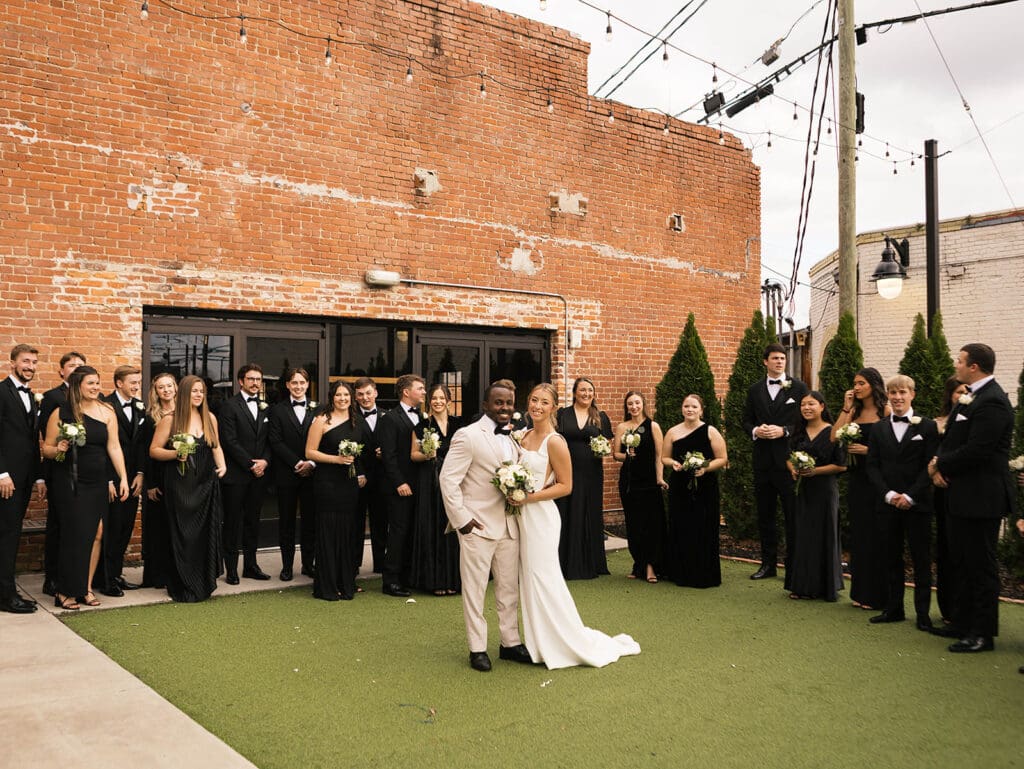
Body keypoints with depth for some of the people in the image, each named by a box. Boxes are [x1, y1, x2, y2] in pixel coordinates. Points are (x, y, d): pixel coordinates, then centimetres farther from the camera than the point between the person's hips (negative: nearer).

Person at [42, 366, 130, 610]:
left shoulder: (106, 412, 3)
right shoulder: (61, 413, -4)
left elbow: (114, 447, 1)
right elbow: (46, 448, 0)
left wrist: (123, 478, -4)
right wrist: (58, 450, -22)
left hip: (98, 482, 3)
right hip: (70, 482, -3)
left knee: (96, 533, 3)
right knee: (76, 534, -2)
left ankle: (86, 587, 17)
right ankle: (66, 591, 12)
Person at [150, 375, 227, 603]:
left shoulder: (210, 418, 8)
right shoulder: (170, 420, -4)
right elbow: (154, 450, -3)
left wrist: (222, 464, 0)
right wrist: (175, 454, -19)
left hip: (206, 485, 4)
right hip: (180, 486, -3)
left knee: (206, 534, 3)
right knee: (183, 536, 0)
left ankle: (204, 584, 16)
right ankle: (184, 589, 13)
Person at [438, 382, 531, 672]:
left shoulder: (512, 439, 12)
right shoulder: (468, 436, -10)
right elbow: (448, 479, -13)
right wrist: (461, 519, -15)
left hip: (509, 526, 7)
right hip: (478, 526, -7)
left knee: (510, 588, 14)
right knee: (474, 589, 4)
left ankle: (510, 643, 27)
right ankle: (477, 648, 15)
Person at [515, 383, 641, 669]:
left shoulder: (555, 442, -14)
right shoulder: (525, 436, 8)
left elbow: (565, 486, -13)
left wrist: (529, 497, -19)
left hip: (541, 515, -8)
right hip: (523, 516, 8)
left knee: (544, 579, -3)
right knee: (529, 579, 12)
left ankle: (580, 644, 11)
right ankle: (540, 643, 24)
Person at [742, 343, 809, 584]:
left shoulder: (798, 388, 0)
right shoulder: (755, 390, 10)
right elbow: (746, 420, 12)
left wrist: (783, 430, -16)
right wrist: (755, 430, -9)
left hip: (789, 459, -4)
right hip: (763, 461, 4)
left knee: (793, 516, 1)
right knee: (765, 515, 11)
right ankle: (768, 564, 22)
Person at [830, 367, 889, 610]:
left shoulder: (886, 411, -5)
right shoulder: (854, 411, 11)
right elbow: (834, 437, -1)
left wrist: (868, 450, -16)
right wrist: (846, 408, -2)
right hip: (856, 478, 6)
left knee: (877, 535, -1)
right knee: (858, 533, 10)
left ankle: (877, 594, 9)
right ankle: (860, 592, 19)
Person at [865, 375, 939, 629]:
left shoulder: (927, 427, 0)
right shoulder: (879, 429, 10)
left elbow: (930, 466, -6)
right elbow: (872, 466, 5)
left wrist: (910, 496, -14)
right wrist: (888, 494, -9)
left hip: (917, 504, -3)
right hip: (887, 503, 3)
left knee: (921, 559, 3)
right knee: (891, 558, 9)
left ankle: (923, 613, 9)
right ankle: (893, 608, 17)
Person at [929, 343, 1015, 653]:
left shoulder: (992, 402, -20)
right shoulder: (970, 397, 13)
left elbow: (975, 451, -25)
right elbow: (951, 439, 14)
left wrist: (942, 465, -11)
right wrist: (938, 463, -3)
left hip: (980, 498, -10)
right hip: (961, 496, 10)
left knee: (980, 566, 0)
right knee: (961, 562, 18)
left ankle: (983, 634, 9)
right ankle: (963, 622, 30)